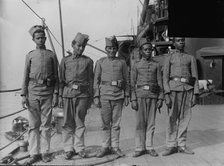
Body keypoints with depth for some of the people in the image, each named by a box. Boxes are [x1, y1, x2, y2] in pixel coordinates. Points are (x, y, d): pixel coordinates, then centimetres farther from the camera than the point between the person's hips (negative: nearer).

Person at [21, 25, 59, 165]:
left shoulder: (52, 55, 7)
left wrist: (56, 94, -3)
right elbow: (26, 76, 8)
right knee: (33, 125, 3)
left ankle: (45, 152, 15)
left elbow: (56, 76, 5)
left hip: (47, 93, -1)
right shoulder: (30, 55, 9)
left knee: (46, 125, 5)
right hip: (33, 92, 1)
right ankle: (34, 153, 11)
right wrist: (24, 95, 0)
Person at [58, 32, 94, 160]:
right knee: (68, 123, 4)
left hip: (82, 93, 0)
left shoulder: (88, 61, 7)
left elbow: (91, 80, 8)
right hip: (68, 93, 1)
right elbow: (61, 79, 9)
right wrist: (60, 96, 2)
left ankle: (79, 148, 15)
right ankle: (69, 149, 14)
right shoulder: (65, 60, 9)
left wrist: (90, 98, 4)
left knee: (80, 123, 4)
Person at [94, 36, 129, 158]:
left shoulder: (122, 62, 9)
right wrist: (96, 96, -1)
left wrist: (127, 96, 4)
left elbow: (126, 80, 10)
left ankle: (115, 147, 15)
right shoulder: (100, 62, 7)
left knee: (116, 123, 5)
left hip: (118, 96, 1)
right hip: (104, 95, 0)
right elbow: (96, 80, 6)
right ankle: (105, 147, 14)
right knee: (105, 123, 4)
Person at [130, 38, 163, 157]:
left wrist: (160, 98, -2)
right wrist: (133, 100, -6)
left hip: (153, 95, 1)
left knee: (151, 122, 4)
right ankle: (139, 148, 7)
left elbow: (160, 83, 8)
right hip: (140, 95, -1)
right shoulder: (136, 65, 6)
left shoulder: (156, 65, 10)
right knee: (140, 123, -1)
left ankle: (149, 147, 12)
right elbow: (132, 84, 3)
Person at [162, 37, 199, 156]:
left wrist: (195, 95, 2)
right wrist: (167, 95, -9)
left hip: (188, 89, 2)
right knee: (172, 118, -2)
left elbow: (195, 78, 11)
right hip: (173, 89, -2)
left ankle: (181, 145, 14)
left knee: (185, 118, 4)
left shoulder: (191, 58, 15)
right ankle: (171, 146, 6)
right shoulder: (169, 58, 9)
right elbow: (165, 77, 1)